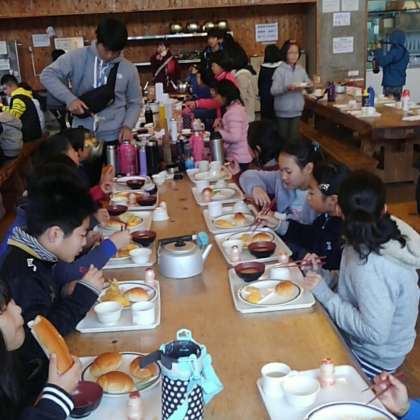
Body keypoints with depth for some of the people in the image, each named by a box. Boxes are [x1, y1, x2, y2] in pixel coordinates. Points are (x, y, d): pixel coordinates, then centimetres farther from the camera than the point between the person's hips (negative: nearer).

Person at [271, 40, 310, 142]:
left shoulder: (301, 70, 4)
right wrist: (287, 88, -32)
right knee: (283, 137, 8)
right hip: (283, 111, -3)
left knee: (294, 137, 7)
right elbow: (273, 90, -17)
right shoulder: (280, 70, -10)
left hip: (297, 110, 4)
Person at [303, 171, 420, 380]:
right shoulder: (390, 233, -11)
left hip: (373, 360, -7)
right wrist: (323, 276, -9)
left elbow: (374, 333, -29)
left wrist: (324, 293, -26)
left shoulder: (371, 266, -35)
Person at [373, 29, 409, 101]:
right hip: (399, 82, 9)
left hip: (390, 84, -8)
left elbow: (382, 62, -24)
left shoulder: (394, 52, -19)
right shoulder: (405, 52, 9)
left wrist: (378, 50, -10)